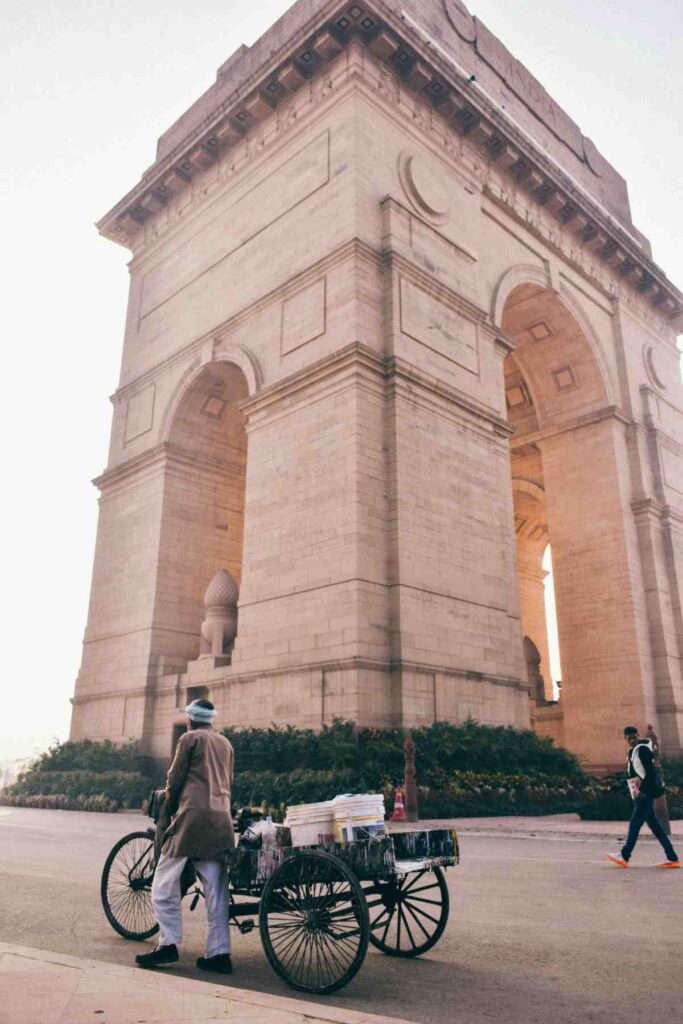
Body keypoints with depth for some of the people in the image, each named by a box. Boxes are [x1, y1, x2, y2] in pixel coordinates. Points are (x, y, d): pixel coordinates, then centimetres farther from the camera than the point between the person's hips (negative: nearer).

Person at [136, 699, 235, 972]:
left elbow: (175, 779, 2)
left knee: (165, 881, 2)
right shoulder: (225, 743, 21)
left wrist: (171, 809, 16)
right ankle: (219, 954, 7)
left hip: (193, 814, -6)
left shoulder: (190, 738, 3)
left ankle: (168, 945, -4)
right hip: (221, 818, 7)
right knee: (215, 888, 7)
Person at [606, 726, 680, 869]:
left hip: (646, 793, -10)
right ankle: (672, 858, 13)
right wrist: (636, 790, 17)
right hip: (640, 794, 10)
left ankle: (625, 856, -4)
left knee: (635, 824, -7)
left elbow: (650, 773, -19)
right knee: (654, 825, 10)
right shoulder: (632, 751, 17)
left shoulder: (643, 749, -12)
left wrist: (642, 789, -21)